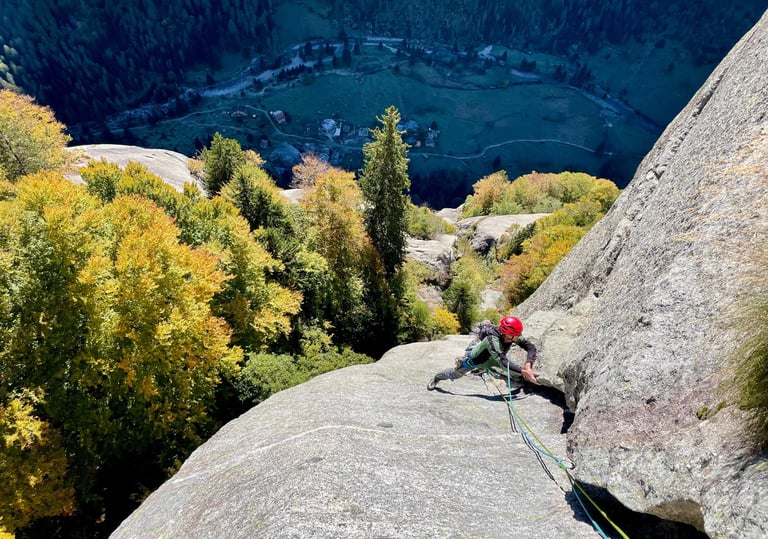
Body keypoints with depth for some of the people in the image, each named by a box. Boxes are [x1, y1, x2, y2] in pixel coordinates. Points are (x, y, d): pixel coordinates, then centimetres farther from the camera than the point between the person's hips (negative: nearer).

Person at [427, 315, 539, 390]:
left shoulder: (514, 336, -30)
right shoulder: (492, 339, -49)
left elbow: (531, 347, -27)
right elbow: (502, 362, -57)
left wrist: (528, 366, -41)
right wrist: (523, 371, -62)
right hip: (473, 359, -5)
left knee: (518, 368, -9)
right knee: (454, 374, 15)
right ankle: (436, 378, 40)